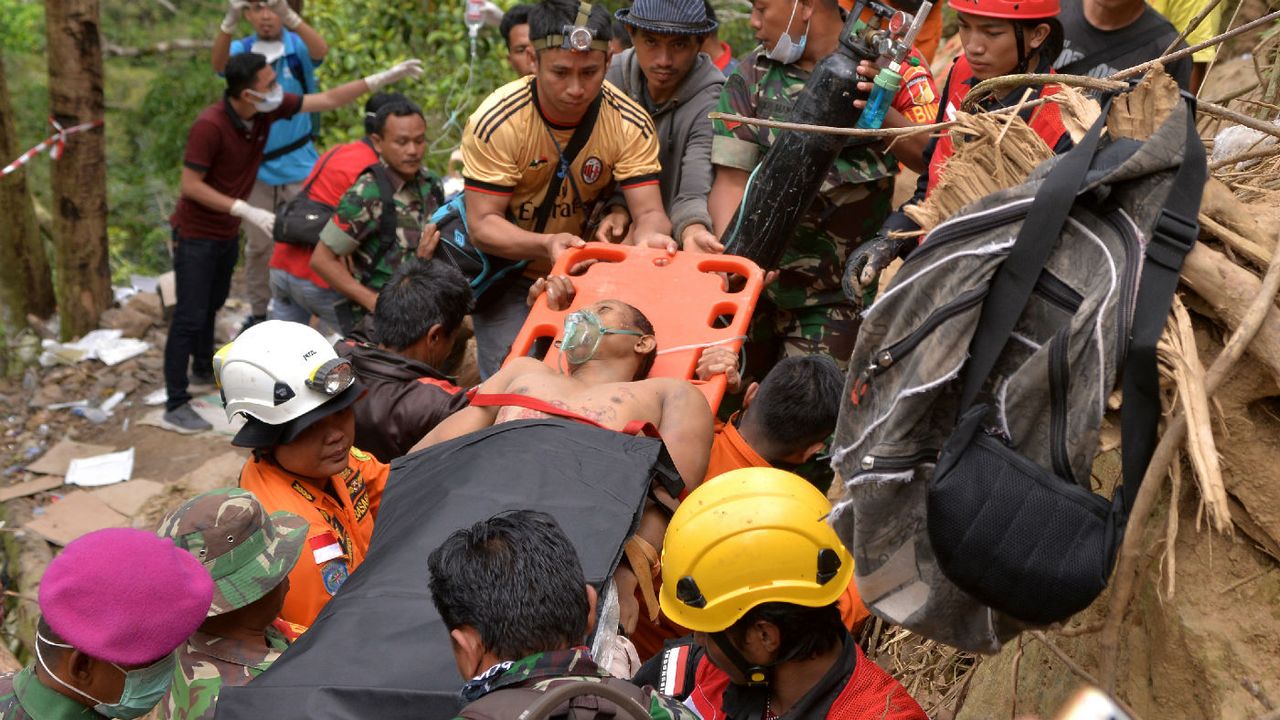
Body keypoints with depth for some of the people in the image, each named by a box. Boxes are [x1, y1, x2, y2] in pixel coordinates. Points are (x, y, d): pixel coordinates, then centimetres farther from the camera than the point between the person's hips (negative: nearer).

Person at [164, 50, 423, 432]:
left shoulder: (269, 108, -10)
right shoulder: (209, 126, -30)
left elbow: (327, 100, -4)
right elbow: (190, 186, -24)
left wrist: (383, 78, -9)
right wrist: (247, 211, -29)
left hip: (227, 230, 8)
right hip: (195, 233, -7)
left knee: (213, 302, 24)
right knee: (190, 316, -5)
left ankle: (204, 368, 44)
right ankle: (176, 403, 3)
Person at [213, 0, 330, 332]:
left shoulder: (298, 47, -4)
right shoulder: (242, 50, 0)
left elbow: (321, 50, -27)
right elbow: (219, 63, -23)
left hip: (299, 165, -2)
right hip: (257, 165, 2)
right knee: (258, 244, 10)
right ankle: (258, 311, 22)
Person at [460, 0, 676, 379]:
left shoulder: (631, 123, -18)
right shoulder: (496, 122, -25)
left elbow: (650, 212, -20)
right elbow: (482, 224, -23)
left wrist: (649, 235, -45)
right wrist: (547, 245, -41)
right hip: (508, 272, -2)